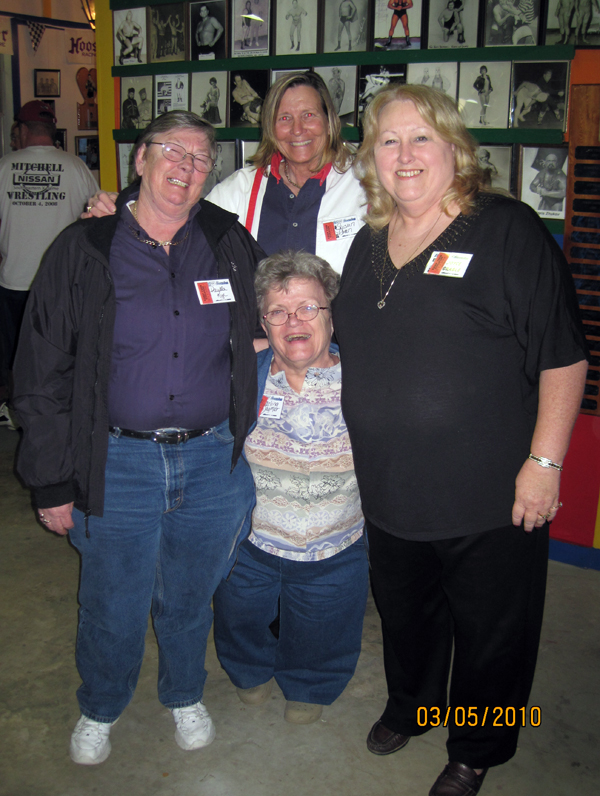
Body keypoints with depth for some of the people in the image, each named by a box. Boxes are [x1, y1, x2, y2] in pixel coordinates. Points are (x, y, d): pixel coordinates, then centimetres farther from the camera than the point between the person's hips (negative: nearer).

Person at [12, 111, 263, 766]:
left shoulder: (231, 244, 2)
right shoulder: (85, 250, -4)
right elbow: (43, 374, -3)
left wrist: (244, 440, 11)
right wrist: (51, 483, -4)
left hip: (213, 462, 2)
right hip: (118, 462, -2)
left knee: (189, 599, 19)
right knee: (113, 607, 12)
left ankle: (184, 695, 48)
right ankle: (99, 708, 43)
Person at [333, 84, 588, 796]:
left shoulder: (509, 230, -12)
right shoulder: (368, 244, 8)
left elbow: (563, 357, -13)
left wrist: (544, 461, -16)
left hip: (490, 499, -5)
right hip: (391, 491, 6)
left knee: (490, 631, 15)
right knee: (404, 616, 25)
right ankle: (410, 705, 54)